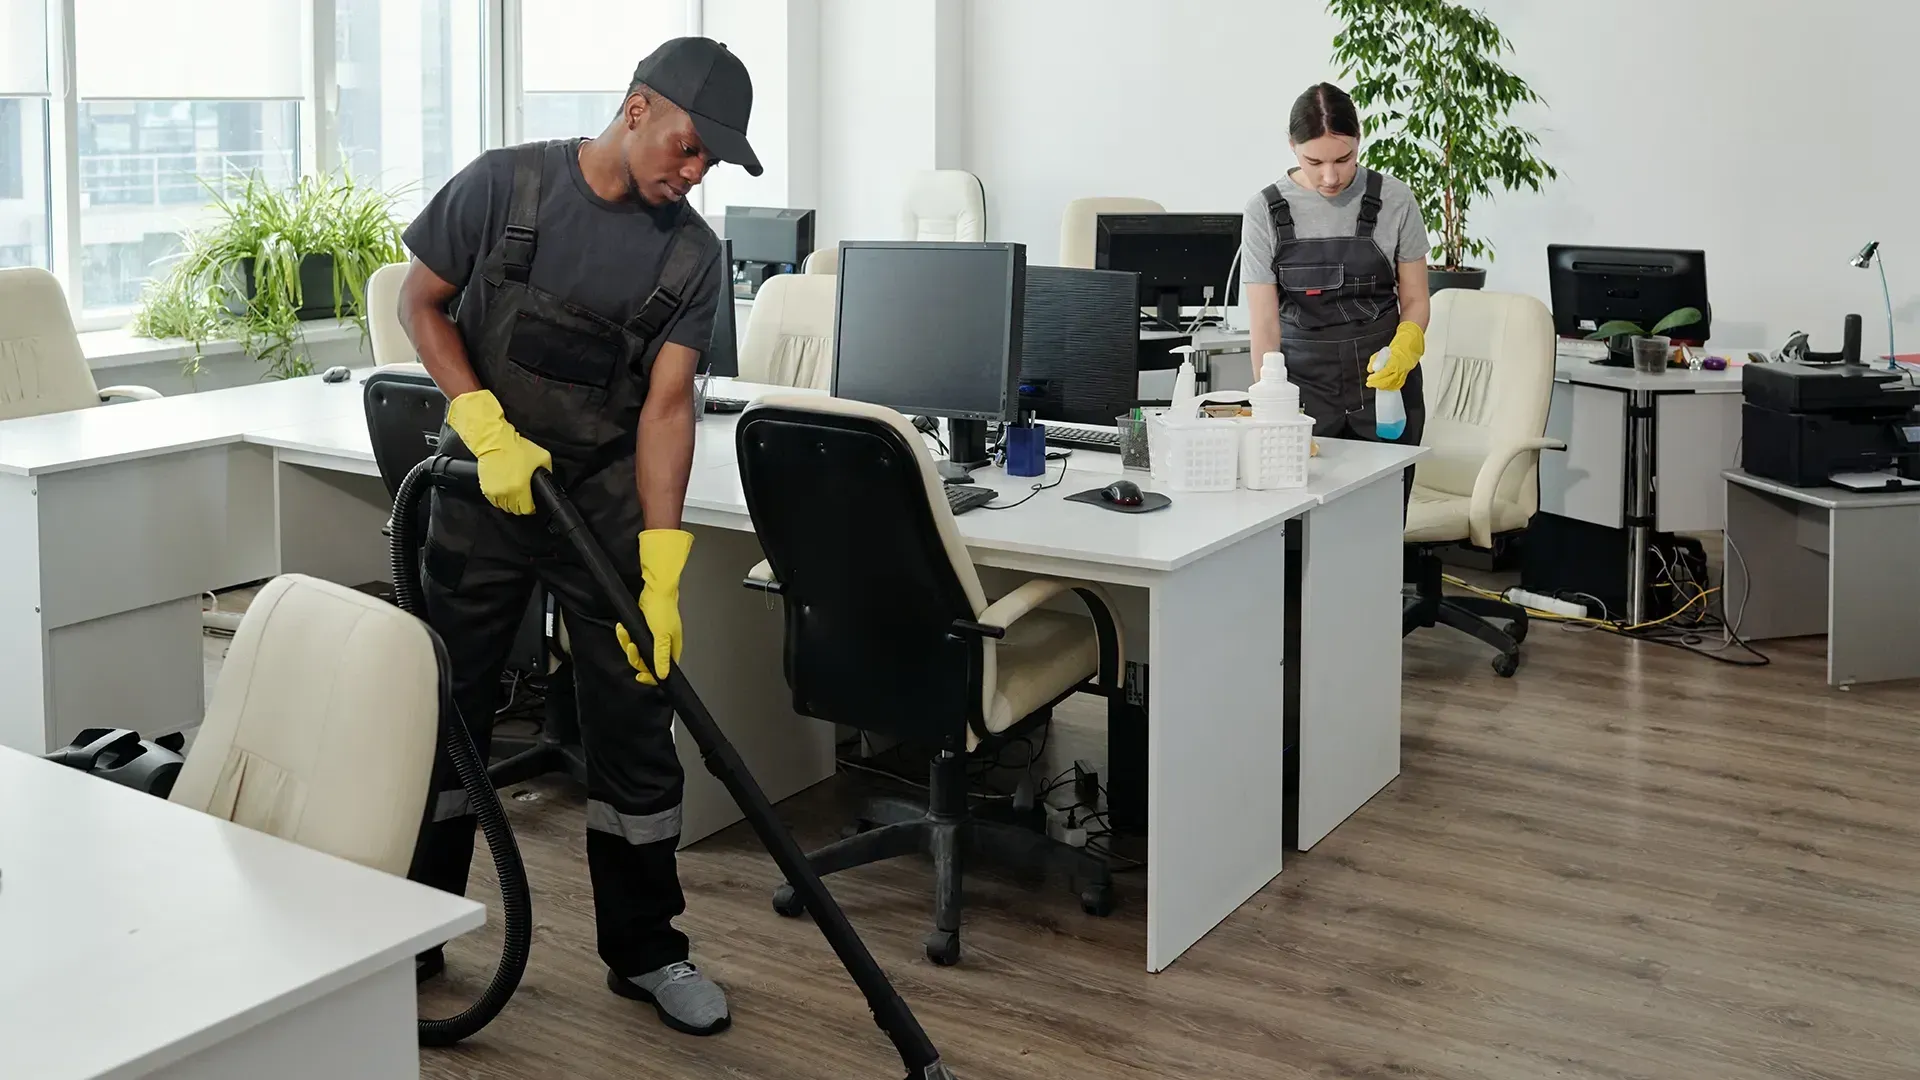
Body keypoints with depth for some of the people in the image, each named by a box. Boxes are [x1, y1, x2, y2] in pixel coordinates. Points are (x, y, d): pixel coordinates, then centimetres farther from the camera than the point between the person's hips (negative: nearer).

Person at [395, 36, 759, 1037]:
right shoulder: (505, 184, -11)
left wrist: (661, 570, -19)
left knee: (635, 732, 3)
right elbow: (420, 302, -2)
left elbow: (666, 405, -11)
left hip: (608, 504, 1)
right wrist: (488, 428, -16)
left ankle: (644, 952, 17)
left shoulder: (690, 252, -6)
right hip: (482, 492, -1)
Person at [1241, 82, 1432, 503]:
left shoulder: (1394, 200, -2)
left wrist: (1404, 350, -16)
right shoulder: (1265, 211, -3)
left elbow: (1415, 299, 6)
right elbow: (1265, 323, -5)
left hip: (1384, 378, 1)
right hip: (1303, 381, 0)